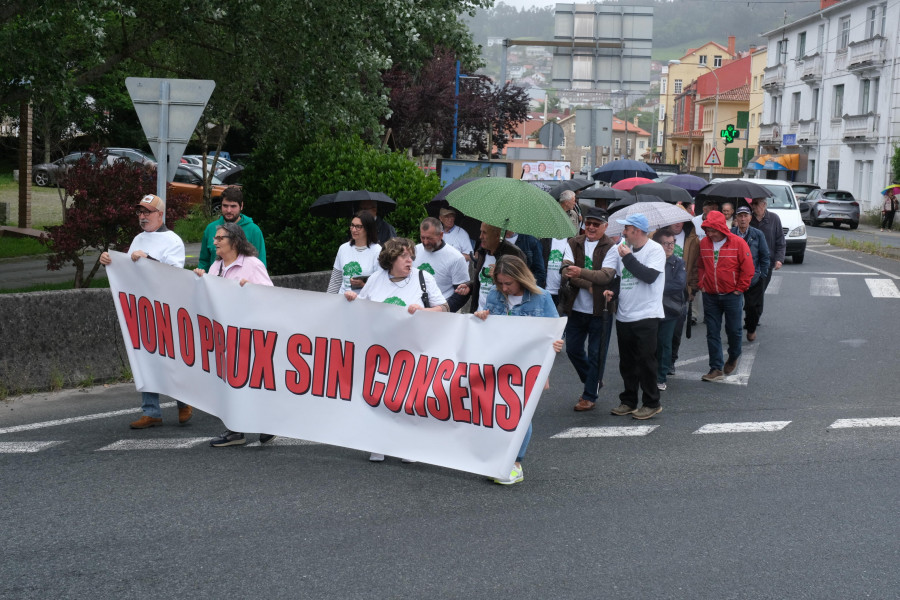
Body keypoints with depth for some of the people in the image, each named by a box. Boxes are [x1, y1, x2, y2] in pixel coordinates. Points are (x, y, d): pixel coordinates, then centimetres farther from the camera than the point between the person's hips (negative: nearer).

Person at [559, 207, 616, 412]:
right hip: (575, 308, 4)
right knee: (573, 349, 13)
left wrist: (581, 273, -35)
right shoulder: (573, 244, 5)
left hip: (600, 309, -4)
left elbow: (607, 275, -22)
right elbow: (567, 272, -9)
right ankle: (593, 382, 35)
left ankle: (590, 396, 14)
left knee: (596, 354, 2)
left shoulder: (611, 247, -6)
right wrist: (590, 286, -20)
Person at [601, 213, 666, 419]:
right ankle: (628, 402, 22)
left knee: (645, 360, -4)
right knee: (626, 362, 12)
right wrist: (611, 289, -3)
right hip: (624, 315, 6)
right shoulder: (621, 248, 9)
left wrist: (628, 258, -17)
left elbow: (650, 276, -22)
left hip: (646, 316, -6)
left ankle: (652, 403, 6)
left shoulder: (655, 250, -8)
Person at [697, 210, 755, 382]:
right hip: (710, 297, 3)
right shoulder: (703, 243, 3)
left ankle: (733, 358, 34)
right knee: (712, 332, 1)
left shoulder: (738, 243, -8)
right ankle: (716, 369, 4)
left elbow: (748, 269, -5)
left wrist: (739, 289, -5)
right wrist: (702, 285, 6)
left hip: (732, 296, -3)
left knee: (734, 330, 6)